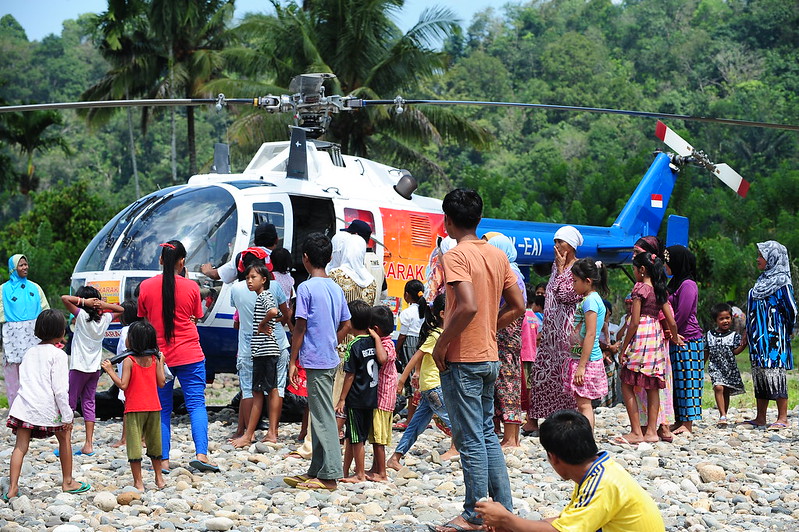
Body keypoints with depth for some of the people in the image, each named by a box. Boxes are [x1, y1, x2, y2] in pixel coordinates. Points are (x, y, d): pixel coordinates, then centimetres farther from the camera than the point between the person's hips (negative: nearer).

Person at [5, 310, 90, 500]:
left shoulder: (30, 352, 14)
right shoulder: (58, 354, -6)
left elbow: (24, 380, 15)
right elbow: (60, 388, -10)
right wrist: (67, 416, -6)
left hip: (24, 405, 5)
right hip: (47, 407, -5)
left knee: (20, 446, 4)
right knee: (64, 438, 16)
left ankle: (12, 487, -4)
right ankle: (67, 481, 25)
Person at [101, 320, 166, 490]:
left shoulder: (129, 361, -11)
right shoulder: (154, 360, 2)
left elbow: (123, 385, -16)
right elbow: (161, 383, 5)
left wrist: (110, 370, -7)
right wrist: (161, 363, 16)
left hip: (134, 409, -5)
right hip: (153, 408, 5)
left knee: (134, 444, 0)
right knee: (154, 442, 17)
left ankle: (138, 482, -1)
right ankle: (159, 478, 24)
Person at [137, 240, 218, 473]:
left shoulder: (146, 287, -2)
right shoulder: (190, 287, -5)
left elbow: (143, 320, 7)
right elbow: (195, 318, 8)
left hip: (158, 355, 1)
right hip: (189, 354, -1)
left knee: (162, 409, 8)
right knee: (196, 404, 2)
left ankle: (163, 460, 5)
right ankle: (201, 454, -11)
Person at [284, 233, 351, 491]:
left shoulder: (306, 288, -12)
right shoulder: (336, 289, 10)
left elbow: (300, 327, -12)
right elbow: (345, 326, 14)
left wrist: (292, 361, -8)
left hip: (314, 360, -8)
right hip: (331, 359, 8)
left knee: (323, 417, -6)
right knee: (319, 416, 15)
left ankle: (329, 476, -4)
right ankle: (316, 471, 21)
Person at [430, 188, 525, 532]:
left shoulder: (456, 256, -15)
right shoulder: (498, 256, 9)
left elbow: (467, 306, -27)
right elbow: (518, 306, 12)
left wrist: (442, 344, -17)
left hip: (462, 360, -8)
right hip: (489, 358, 8)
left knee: (470, 440, -2)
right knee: (487, 434, 16)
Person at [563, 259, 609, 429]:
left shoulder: (590, 300, -15)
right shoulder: (594, 299, 15)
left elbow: (590, 334, -21)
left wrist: (582, 365, -23)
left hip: (586, 358, -10)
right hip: (584, 359, 10)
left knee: (584, 404, -11)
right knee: (583, 404, 13)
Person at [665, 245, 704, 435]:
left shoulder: (687, 285, -13)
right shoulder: (675, 283, 17)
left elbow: (682, 315, -18)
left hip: (688, 340, -10)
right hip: (676, 341, 10)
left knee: (687, 380, -7)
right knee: (677, 381, 10)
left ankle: (687, 424, -5)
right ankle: (680, 421, 13)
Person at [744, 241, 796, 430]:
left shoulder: (782, 282, -8)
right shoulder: (762, 281, 17)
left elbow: (791, 310, -10)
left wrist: (787, 332, -1)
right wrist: (747, 333, 19)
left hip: (774, 337, -8)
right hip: (759, 338, 8)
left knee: (774, 373, -8)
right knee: (759, 374, 8)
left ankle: (782, 419, -4)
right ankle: (760, 418, 12)